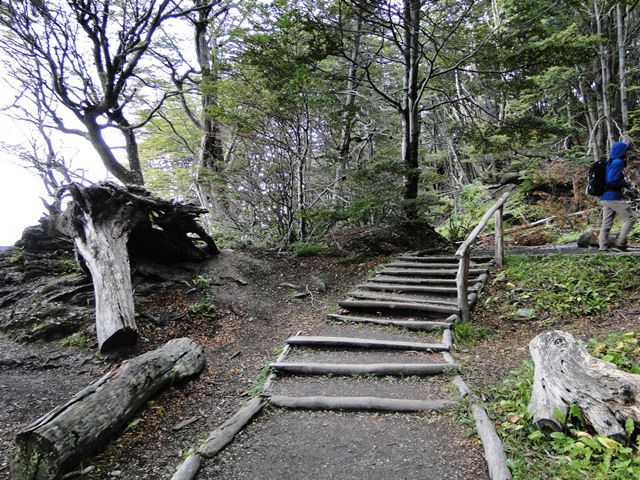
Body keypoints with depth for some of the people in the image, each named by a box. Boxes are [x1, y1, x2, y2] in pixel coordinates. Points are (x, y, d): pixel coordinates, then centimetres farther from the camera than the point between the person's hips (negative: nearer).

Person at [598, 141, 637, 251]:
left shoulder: (609, 163, 16)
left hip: (605, 197, 9)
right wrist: (627, 184, -7)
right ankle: (619, 241, -3)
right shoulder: (618, 163, -11)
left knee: (606, 223, 8)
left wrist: (626, 183, 17)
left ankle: (603, 246, 6)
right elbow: (612, 181, -21)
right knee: (630, 218, 1)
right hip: (614, 197, -9)